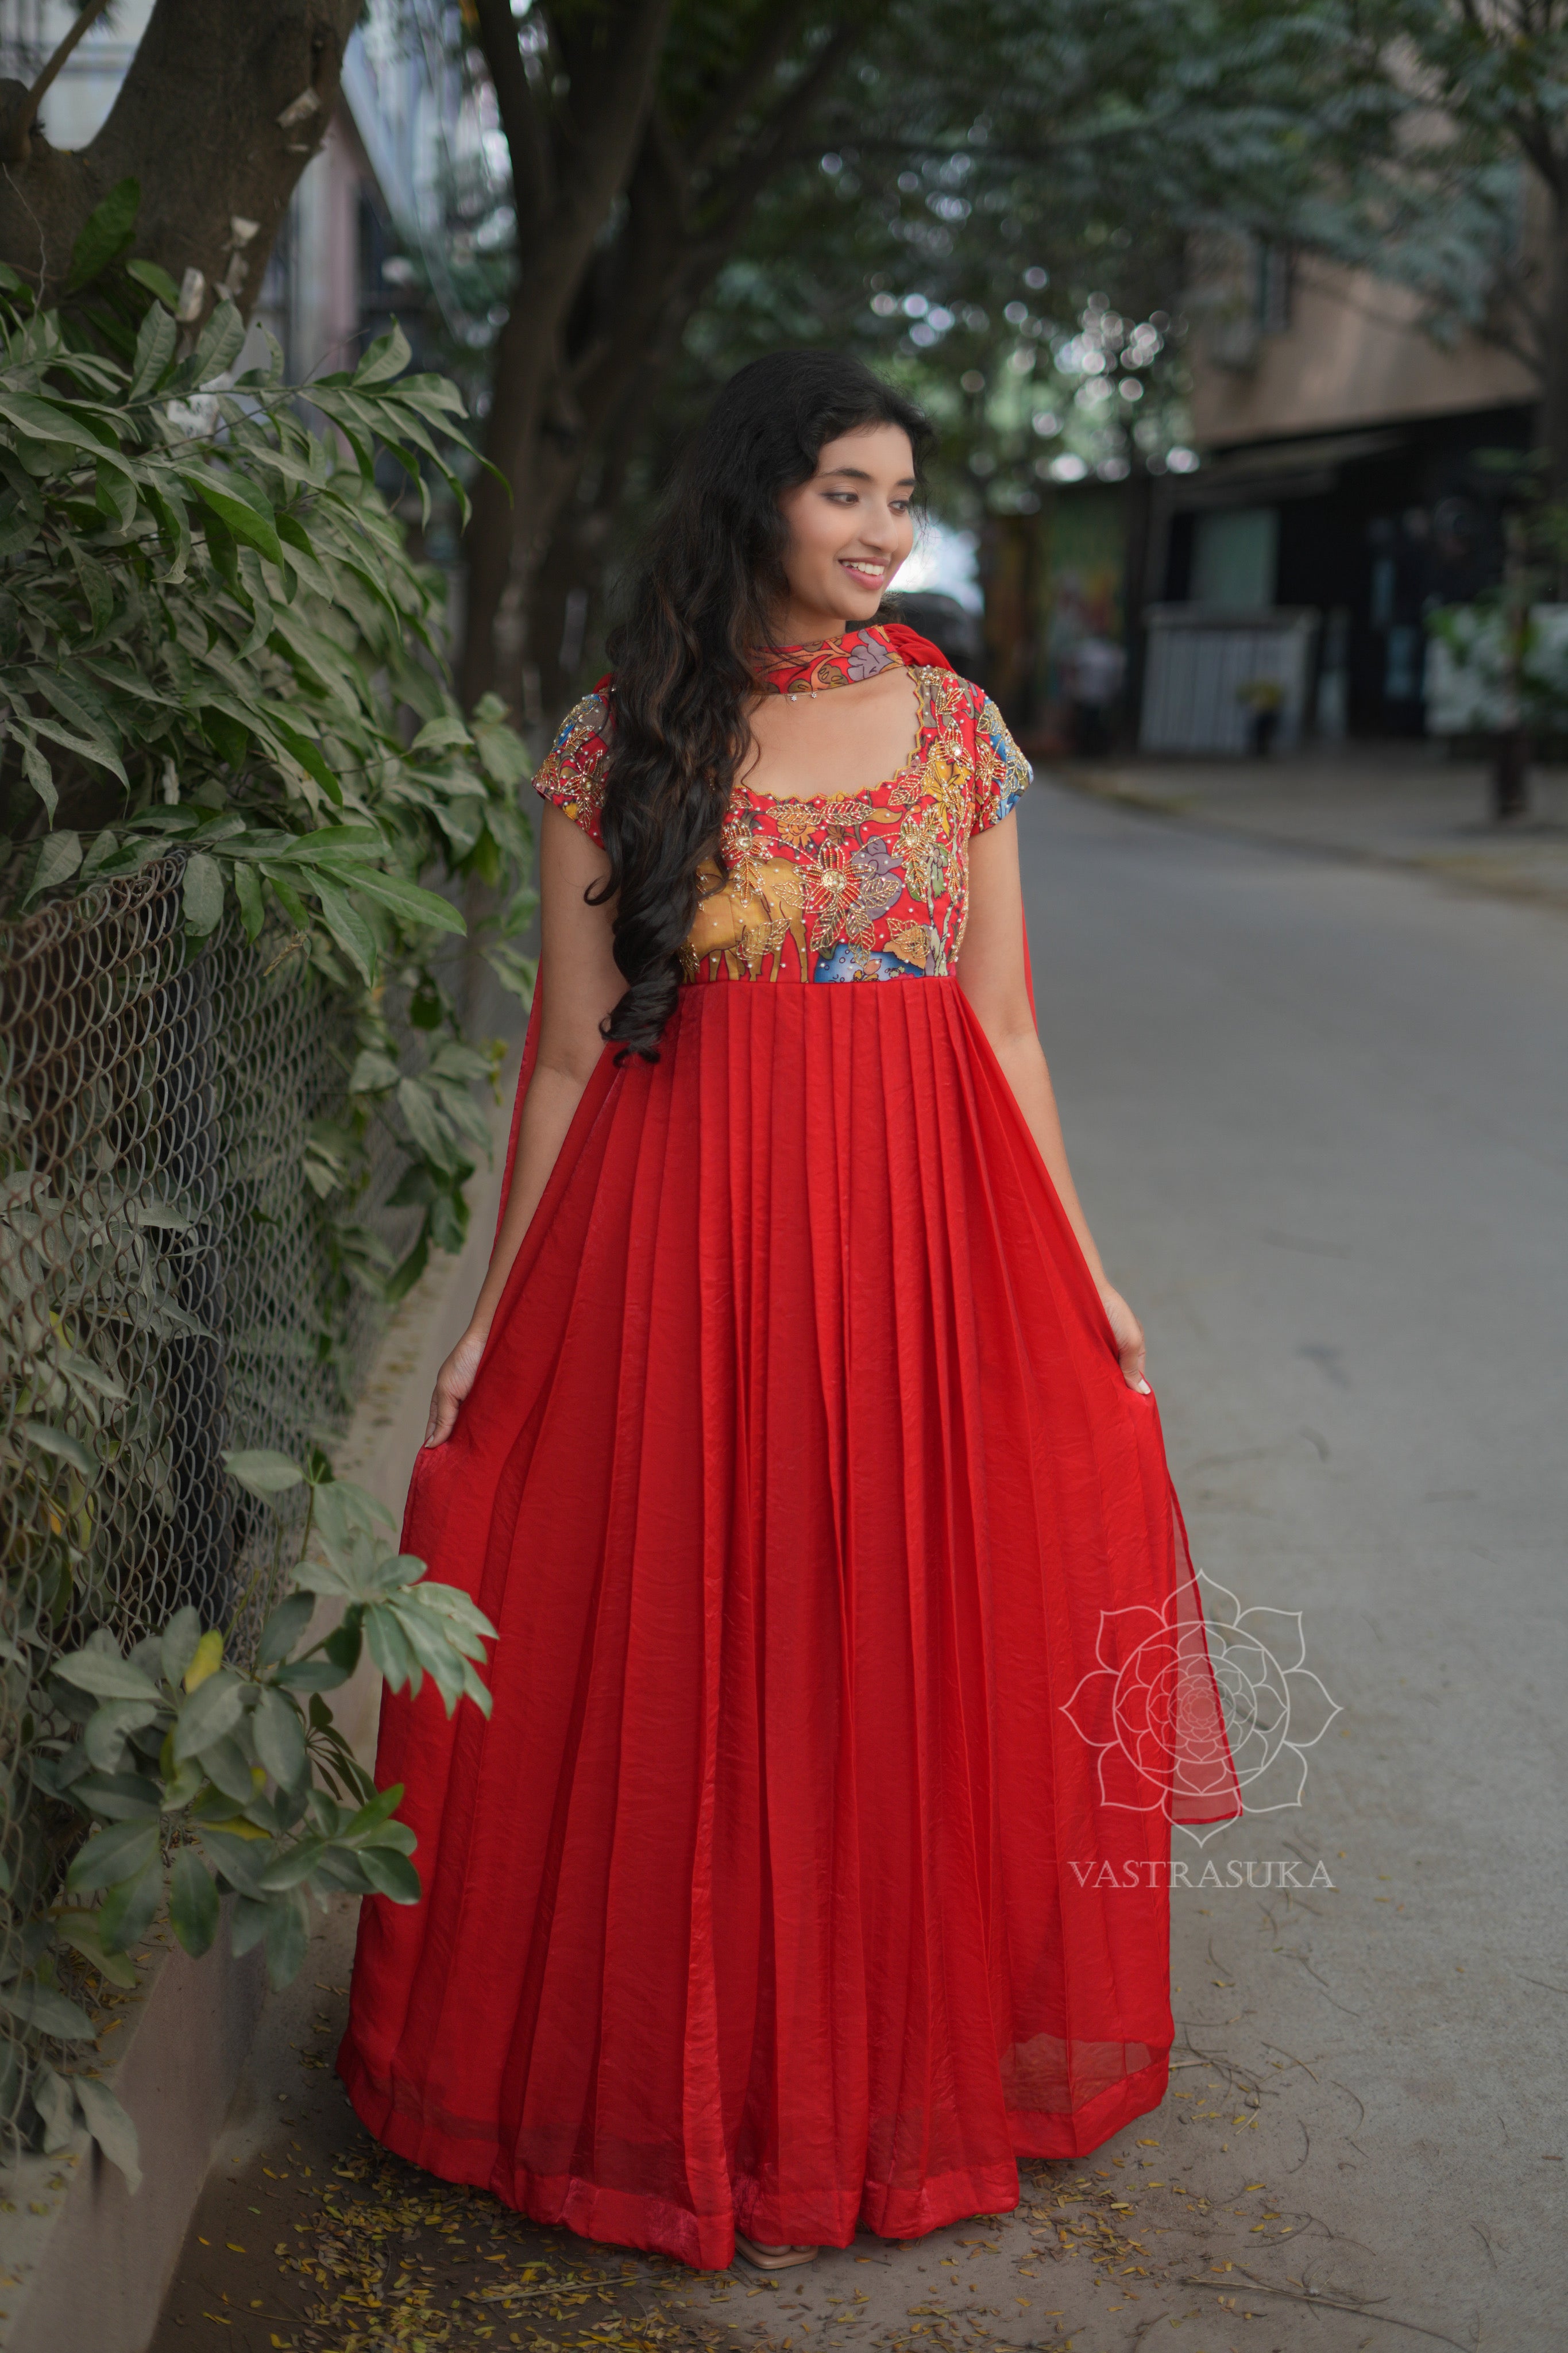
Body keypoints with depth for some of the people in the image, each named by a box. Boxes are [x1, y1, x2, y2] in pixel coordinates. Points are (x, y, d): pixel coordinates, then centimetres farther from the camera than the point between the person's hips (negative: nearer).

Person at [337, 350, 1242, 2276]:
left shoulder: (957, 724, 6)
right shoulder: (620, 745, -1)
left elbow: (1003, 1025, 8)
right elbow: (572, 1051, 1)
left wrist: (1080, 1272, 7)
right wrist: (498, 1311, 1)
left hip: (923, 1232, 2)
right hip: (688, 1231, -2)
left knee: (912, 1640, 9)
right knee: (693, 1663, 6)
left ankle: (907, 2074, 30)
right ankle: (712, 2095, 25)